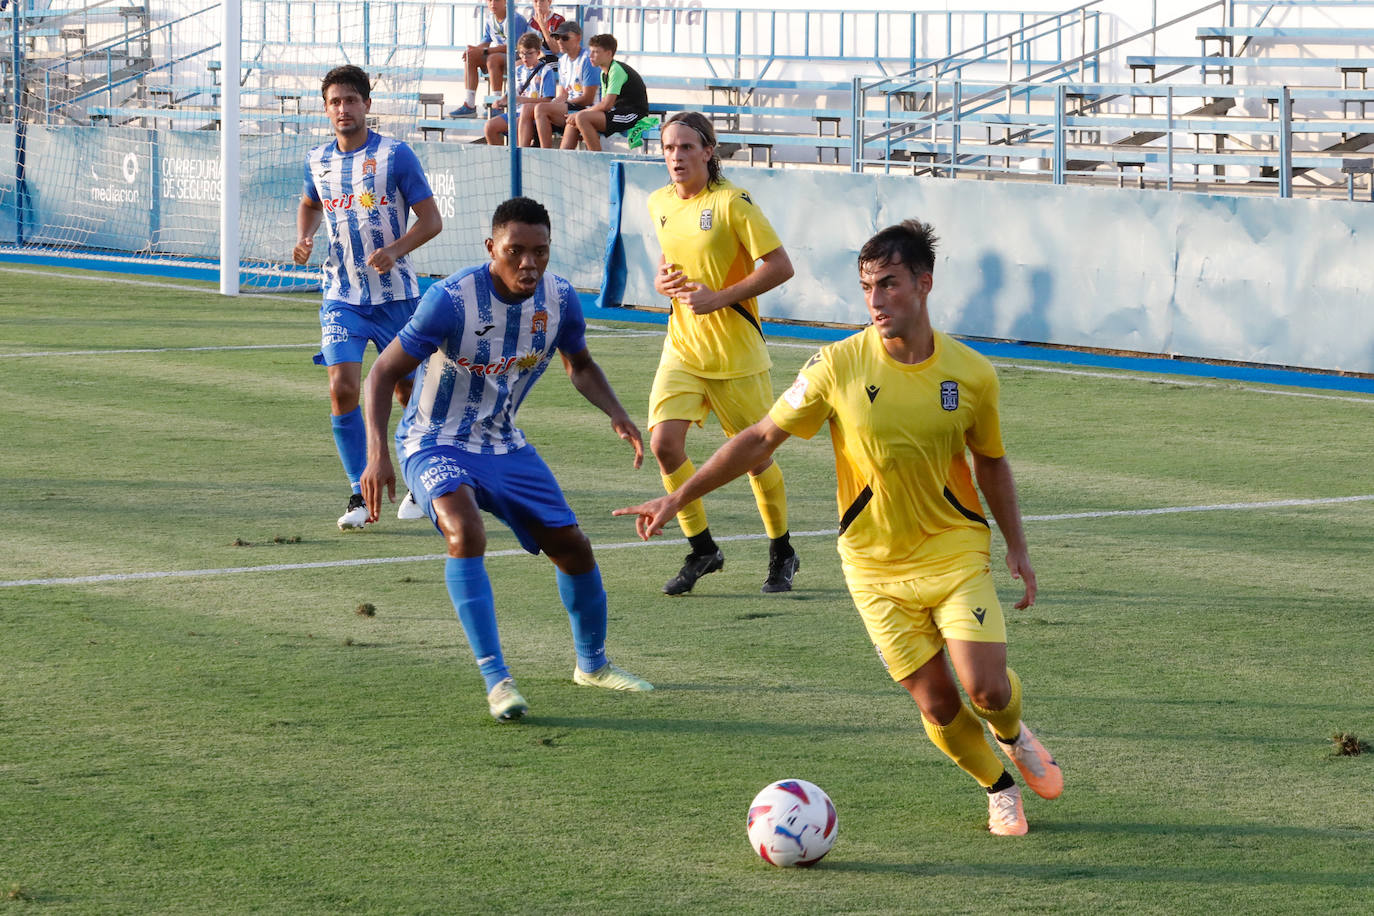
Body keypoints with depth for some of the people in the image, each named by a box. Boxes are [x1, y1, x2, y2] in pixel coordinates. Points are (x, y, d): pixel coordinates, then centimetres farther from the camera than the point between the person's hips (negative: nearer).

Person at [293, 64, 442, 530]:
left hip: (395, 294, -2)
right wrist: (303, 239, 6)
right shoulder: (317, 160, 5)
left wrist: (394, 251, -23)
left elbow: (431, 219, -7)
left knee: (407, 390, 7)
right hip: (342, 295, 2)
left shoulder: (395, 155, -8)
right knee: (342, 389, -14)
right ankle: (360, 495, -5)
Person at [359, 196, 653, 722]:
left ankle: (592, 664, 32)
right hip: (435, 443, -6)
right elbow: (383, 373, -20)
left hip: (504, 444, 6)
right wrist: (377, 452, -32)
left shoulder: (559, 299, -9)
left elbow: (580, 365, 13)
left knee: (573, 547, 5)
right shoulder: (451, 300, -26)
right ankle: (496, 680, -30)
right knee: (466, 533, -33)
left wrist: (616, 414, -6)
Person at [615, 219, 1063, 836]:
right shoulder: (838, 366, -11)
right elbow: (762, 438, -4)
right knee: (936, 703, -3)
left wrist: (1017, 549, 8)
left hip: (954, 549, 0)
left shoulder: (971, 374, -7)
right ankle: (999, 789, 26)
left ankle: (1013, 733, 23)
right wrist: (678, 497, -7)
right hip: (875, 564, 0)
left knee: (986, 688, -15)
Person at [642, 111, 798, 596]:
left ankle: (782, 555, 26)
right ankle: (702, 550, 3)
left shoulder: (732, 202, -13)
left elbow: (780, 266, -14)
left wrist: (720, 298, -20)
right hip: (682, 347, 5)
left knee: (755, 456, 4)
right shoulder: (659, 204, 7)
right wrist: (662, 279, 2)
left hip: (736, 352, -5)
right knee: (664, 441, -13)